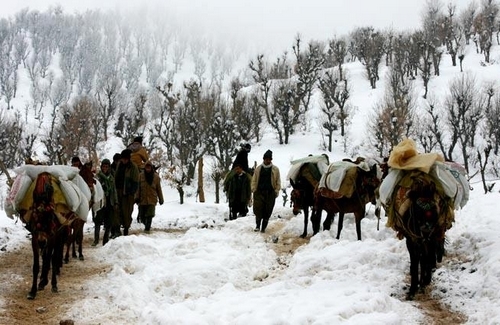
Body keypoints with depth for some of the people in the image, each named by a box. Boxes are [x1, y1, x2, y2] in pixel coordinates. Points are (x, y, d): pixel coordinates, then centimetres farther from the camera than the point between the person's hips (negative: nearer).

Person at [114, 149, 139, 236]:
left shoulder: (133, 167, -6)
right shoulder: (119, 165, 11)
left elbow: (135, 182, -6)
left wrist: (132, 193, -13)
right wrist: (115, 189, 12)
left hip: (128, 193, -4)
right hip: (118, 191, 4)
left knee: (127, 212, 0)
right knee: (117, 210, -5)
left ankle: (126, 229, 12)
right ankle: (116, 229, -6)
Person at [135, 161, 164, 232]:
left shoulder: (156, 176, 1)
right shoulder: (141, 175, -1)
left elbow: (158, 188, 7)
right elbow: (138, 187, 0)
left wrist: (161, 199, 10)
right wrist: (137, 197, -7)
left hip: (152, 199, -1)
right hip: (142, 199, 1)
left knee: (149, 215, -12)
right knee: (142, 216, 8)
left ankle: (147, 228, -4)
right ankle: (147, 226, 32)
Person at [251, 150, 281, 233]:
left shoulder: (275, 169, 5)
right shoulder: (258, 168, 9)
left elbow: (278, 182, 6)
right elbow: (254, 180, 11)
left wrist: (276, 191, -3)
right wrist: (254, 189, 0)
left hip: (270, 193, 0)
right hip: (259, 192, 0)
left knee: (267, 211, 2)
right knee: (258, 209, -9)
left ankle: (263, 227, 10)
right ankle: (257, 225, 2)